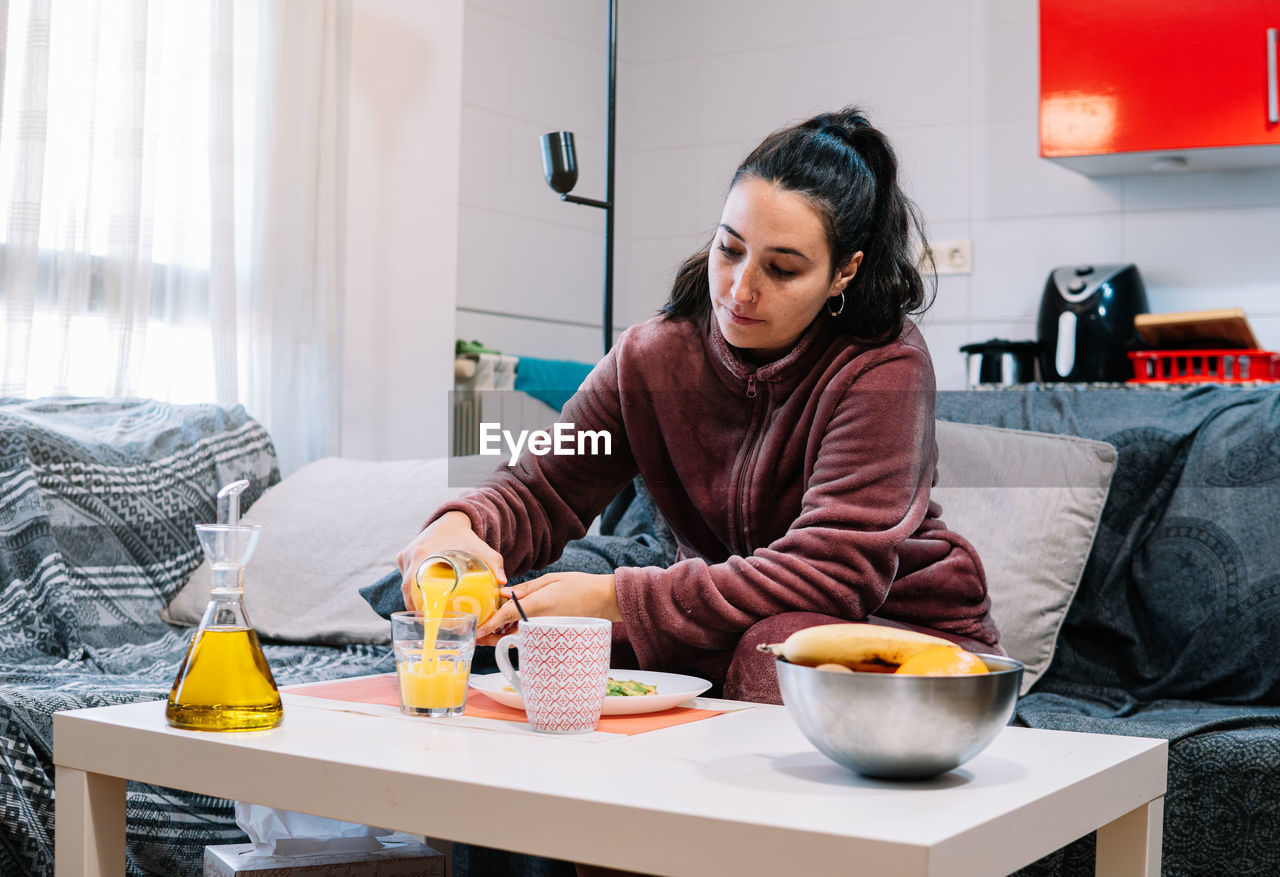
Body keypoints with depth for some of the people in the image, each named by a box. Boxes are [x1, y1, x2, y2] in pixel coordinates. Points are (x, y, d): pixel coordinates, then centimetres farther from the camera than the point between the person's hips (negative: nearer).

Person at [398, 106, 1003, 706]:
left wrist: (617, 599, -33)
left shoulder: (884, 367, -22)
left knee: (775, 650, -36)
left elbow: (833, 572, -30)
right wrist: (460, 527, -30)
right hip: (726, 625, 4)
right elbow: (540, 490, -4)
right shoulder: (653, 357, -5)